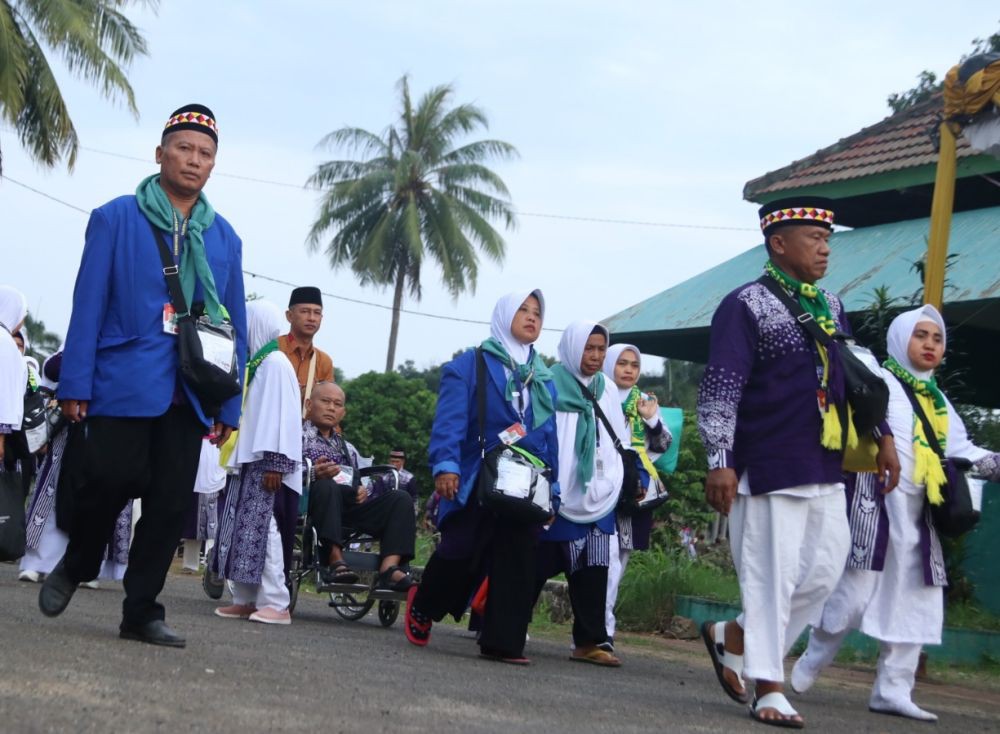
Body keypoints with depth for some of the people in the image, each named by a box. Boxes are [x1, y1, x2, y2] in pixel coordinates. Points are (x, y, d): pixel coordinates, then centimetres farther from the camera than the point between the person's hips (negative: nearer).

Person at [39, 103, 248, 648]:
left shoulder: (225, 239, 11)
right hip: (121, 384, -3)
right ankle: (73, 568, 26)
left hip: (188, 395, 4)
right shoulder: (116, 219, 1)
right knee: (107, 483, -4)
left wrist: (228, 406, 7)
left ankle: (142, 610, 13)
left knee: (170, 502, 2)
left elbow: (234, 325, 12)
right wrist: (75, 384, -10)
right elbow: (88, 306, -3)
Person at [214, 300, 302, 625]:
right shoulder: (256, 363, 17)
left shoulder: (276, 363, -10)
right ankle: (247, 598, 9)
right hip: (249, 462, 9)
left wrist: (275, 464, -21)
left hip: (266, 464, -9)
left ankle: (276, 603, -9)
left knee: (264, 531, -11)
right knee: (245, 532, 7)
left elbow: (282, 416, -17)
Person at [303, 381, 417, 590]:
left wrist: (362, 490, 4)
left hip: (349, 504, 6)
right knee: (326, 485, -39)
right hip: (313, 498, -5)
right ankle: (335, 560, -44)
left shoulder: (348, 449, 34)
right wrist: (314, 474, -23)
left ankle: (389, 569, -36)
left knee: (400, 499, -15)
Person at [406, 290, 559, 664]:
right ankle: (422, 606, 21)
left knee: (516, 563, -1)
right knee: (461, 554, -7)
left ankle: (503, 640, 4)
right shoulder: (470, 364, 1)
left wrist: (552, 487, 13)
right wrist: (445, 465, -22)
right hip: (476, 481, -5)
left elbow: (549, 436, 19)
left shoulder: (543, 378, 18)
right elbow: (450, 419, -9)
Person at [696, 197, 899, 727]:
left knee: (825, 572, 9)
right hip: (769, 466, -8)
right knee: (772, 574, -4)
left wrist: (881, 436, 16)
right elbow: (720, 388, -14)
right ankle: (768, 689, 7)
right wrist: (721, 461, -21)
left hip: (825, 468, 8)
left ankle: (733, 635, 26)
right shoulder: (745, 306, -8)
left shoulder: (830, 306, 15)